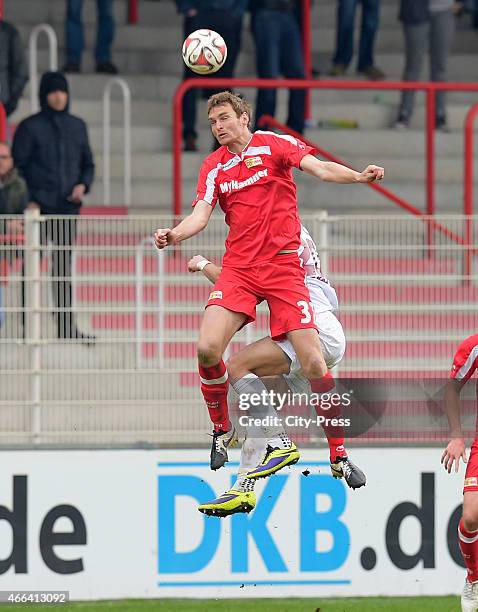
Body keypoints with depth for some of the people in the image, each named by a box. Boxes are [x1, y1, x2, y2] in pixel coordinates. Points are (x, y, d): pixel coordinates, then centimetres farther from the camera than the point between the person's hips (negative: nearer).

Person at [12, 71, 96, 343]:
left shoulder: (77, 126, 12)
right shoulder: (30, 127, -2)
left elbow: (88, 163, 19)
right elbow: (18, 166, -3)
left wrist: (83, 185, -1)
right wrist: (26, 200, -12)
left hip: (68, 208, 4)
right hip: (39, 208, -4)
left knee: (65, 266, 7)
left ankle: (67, 325, 10)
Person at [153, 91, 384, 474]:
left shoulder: (273, 144, 2)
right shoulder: (214, 166, 12)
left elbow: (318, 168, -10)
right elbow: (201, 214, 4)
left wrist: (359, 177, -28)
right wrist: (174, 234, -17)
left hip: (284, 266, -3)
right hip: (239, 267, 3)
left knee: (314, 365, -11)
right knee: (208, 349, -18)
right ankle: (222, 429, 8)